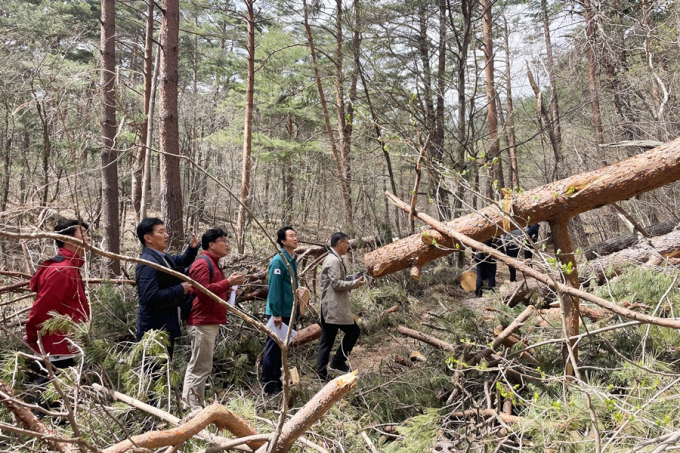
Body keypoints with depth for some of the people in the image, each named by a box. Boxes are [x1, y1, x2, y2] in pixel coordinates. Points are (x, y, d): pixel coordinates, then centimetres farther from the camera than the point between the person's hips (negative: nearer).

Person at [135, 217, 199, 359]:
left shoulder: (164, 258, 10)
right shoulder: (148, 264, -20)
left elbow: (182, 262, 30)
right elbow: (151, 297, -29)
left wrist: (192, 248, 9)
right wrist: (180, 289, -20)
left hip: (165, 326, 10)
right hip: (154, 329, -10)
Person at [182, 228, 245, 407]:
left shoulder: (213, 264, 20)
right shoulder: (202, 264, -13)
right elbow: (203, 291, -23)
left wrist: (228, 290, 11)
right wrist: (228, 282, -21)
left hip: (209, 322, 11)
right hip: (203, 323, -11)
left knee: (196, 366, 14)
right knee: (200, 368, -7)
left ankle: (189, 404, 22)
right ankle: (194, 409, -1)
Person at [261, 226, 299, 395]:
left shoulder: (293, 260, 10)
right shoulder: (278, 260, -17)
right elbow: (274, 288, -20)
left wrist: (295, 308, 17)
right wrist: (276, 313, -21)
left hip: (288, 311, 9)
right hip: (279, 312, -9)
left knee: (281, 347, 16)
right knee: (273, 347, -1)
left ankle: (276, 380, 26)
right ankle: (268, 384, 8)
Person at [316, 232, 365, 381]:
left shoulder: (332, 259, 17)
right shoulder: (334, 261, -16)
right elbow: (337, 284, -20)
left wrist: (352, 278, 13)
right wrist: (355, 283, -10)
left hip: (329, 307, 10)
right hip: (335, 307, -10)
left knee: (326, 340, 9)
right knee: (353, 330, 3)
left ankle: (321, 373, 11)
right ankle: (338, 361, 6)